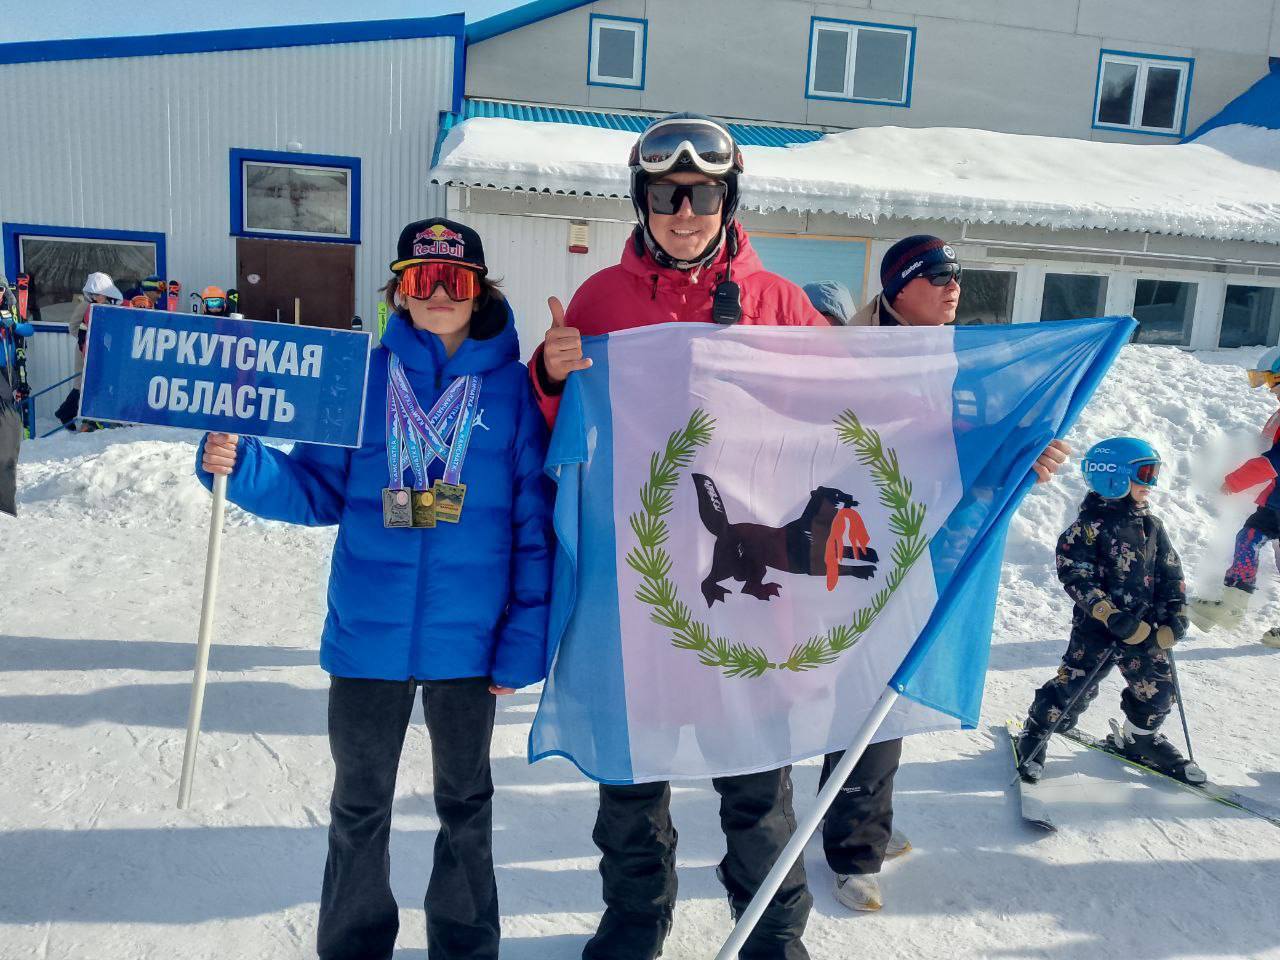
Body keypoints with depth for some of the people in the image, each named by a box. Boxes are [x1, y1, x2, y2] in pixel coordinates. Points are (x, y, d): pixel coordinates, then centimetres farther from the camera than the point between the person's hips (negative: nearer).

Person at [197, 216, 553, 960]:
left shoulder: (513, 388, -6)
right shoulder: (362, 377, -1)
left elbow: (534, 525, -6)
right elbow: (320, 490, 1)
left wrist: (524, 639, -9)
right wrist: (242, 467, -17)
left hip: (468, 638, -1)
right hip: (368, 633, 1)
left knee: (464, 799, 18)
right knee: (359, 803, 17)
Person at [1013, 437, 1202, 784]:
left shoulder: (1152, 526, 9)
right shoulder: (1090, 525, -13)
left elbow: (1171, 573, 15)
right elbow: (1074, 575, -18)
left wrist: (1175, 614, 1)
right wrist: (1111, 616, -23)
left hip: (1144, 627, 6)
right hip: (1097, 626, -6)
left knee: (1157, 689, 11)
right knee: (1074, 688, -4)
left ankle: (1138, 737, 39)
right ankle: (1034, 735, 19)